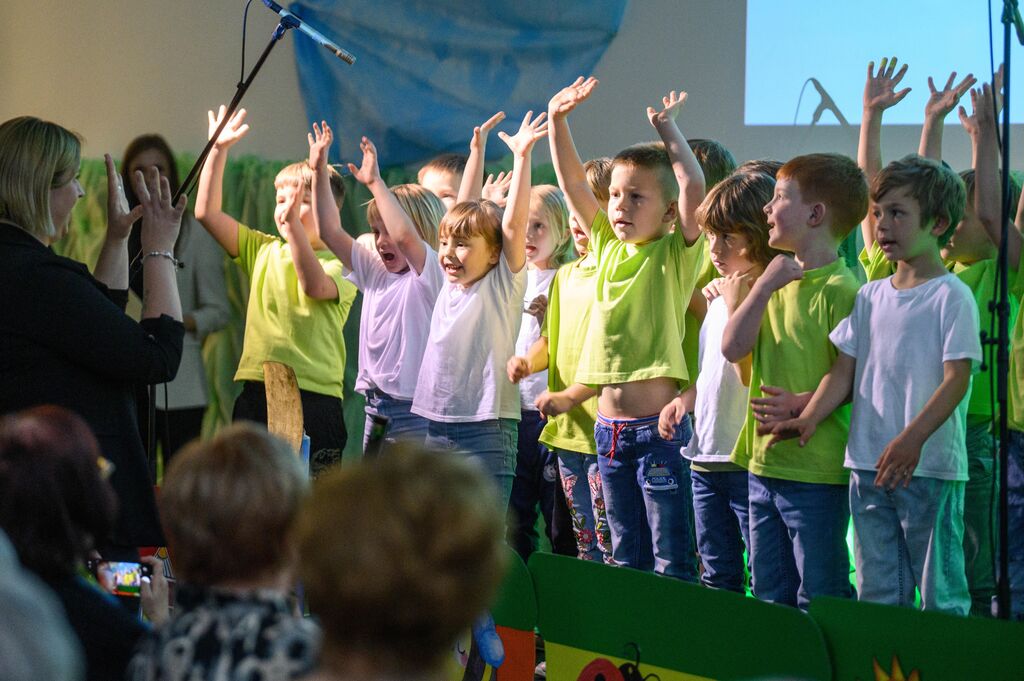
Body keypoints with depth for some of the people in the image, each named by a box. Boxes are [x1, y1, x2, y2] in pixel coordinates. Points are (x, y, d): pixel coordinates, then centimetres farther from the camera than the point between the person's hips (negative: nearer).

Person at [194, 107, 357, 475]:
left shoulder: (340, 264, 0)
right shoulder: (264, 250, 14)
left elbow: (314, 285, -22)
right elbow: (207, 212, 9)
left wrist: (294, 224, -29)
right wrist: (218, 150, 3)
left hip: (315, 395, -4)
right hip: (256, 393, 5)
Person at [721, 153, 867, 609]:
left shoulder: (840, 290, -13)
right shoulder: (778, 279, 11)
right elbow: (733, 349, 0)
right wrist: (764, 287, -9)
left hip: (818, 472, -8)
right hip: (763, 463, 8)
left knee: (819, 599, 0)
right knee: (770, 596, 15)